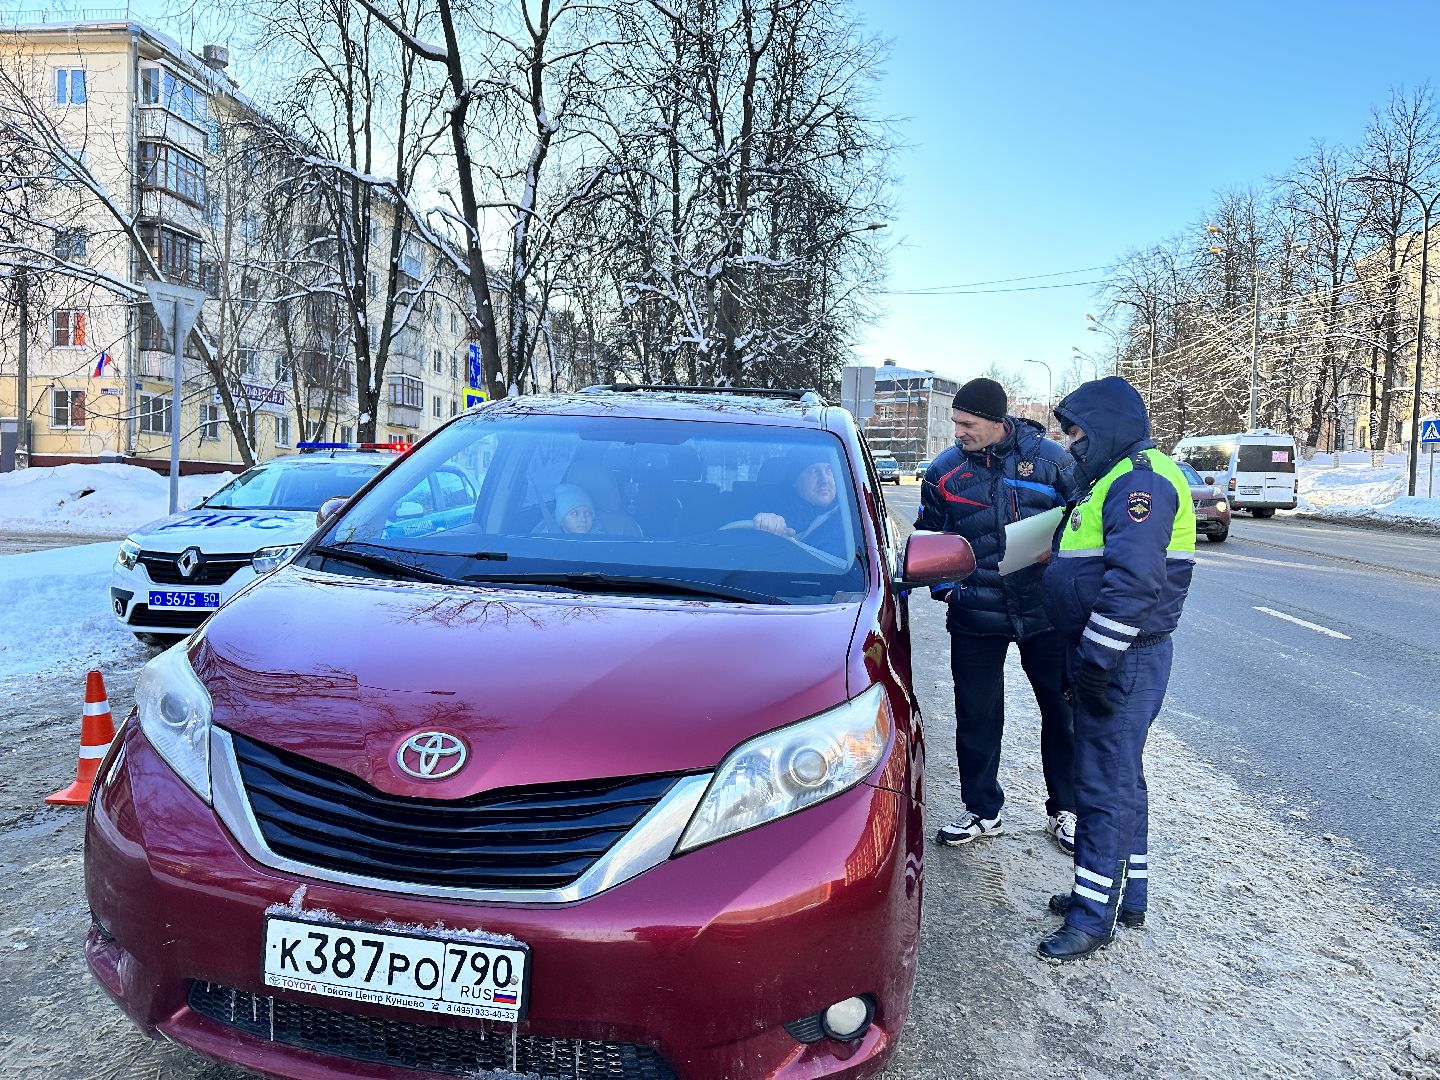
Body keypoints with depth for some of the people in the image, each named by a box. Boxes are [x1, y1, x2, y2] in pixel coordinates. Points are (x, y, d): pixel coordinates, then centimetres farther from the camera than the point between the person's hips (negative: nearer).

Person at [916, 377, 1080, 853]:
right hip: (975, 619, 1)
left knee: (1061, 712, 10)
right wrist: (946, 589, -2)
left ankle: (1064, 811, 28)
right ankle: (982, 811, 26)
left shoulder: (1048, 457, -3)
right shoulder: (945, 471, 1)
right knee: (977, 718, 8)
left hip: (1045, 613, 0)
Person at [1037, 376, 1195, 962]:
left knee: (1106, 783, -4)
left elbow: (1134, 580, -27)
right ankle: (1126, 895, 31)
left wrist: (1097, 658, -25)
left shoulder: (1141, 478, -16)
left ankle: (1093, 914, 5)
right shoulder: (1116, 478, 19)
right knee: (1117, 777, 18)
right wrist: (1086, 658, 22)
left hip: (1124, 661, -11)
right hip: (1108, 658, 11)